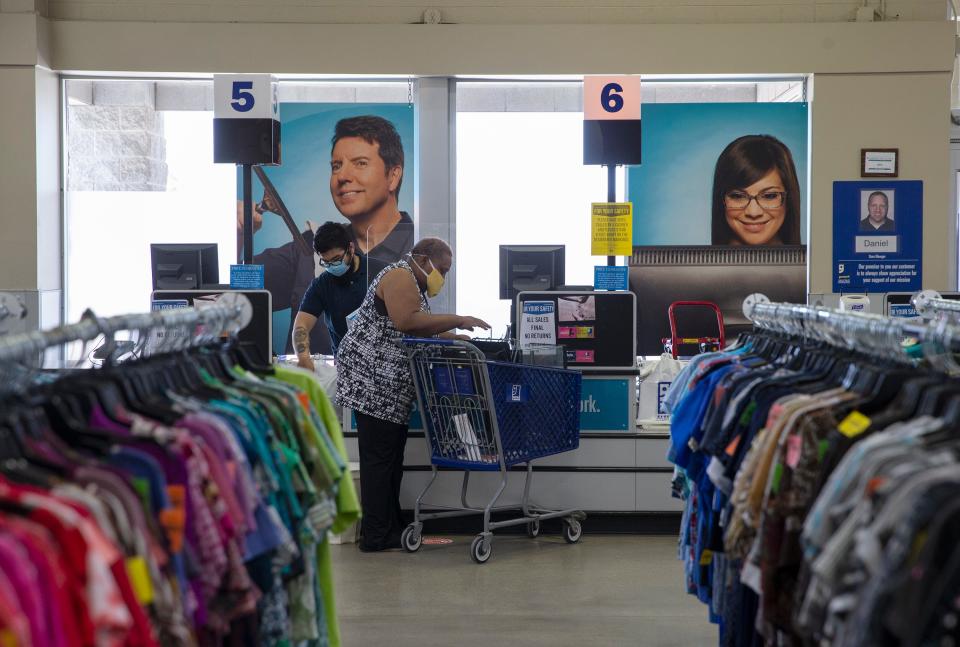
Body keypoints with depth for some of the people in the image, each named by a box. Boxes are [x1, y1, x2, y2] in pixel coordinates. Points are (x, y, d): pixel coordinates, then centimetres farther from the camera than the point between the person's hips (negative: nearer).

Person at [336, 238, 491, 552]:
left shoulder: (413, 283, 22)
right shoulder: (400, 277, -11)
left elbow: (422, 331, 22)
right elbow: (408, 321, -24)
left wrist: (456, 338, 10)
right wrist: (457, 321, -20)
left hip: (387, 384, 11)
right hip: (372, 379, -11)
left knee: (391, 454, 11)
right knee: (379, 456, -8)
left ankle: (391, 526, 15)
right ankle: (376, 535, -6)